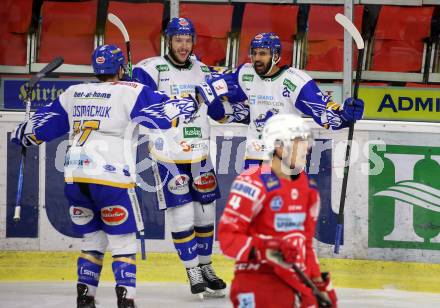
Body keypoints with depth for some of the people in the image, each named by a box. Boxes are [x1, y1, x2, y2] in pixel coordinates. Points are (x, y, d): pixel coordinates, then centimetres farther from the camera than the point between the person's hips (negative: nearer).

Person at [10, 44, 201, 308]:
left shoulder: (74, 93, 17)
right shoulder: (130, 92, 1)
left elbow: (44, 124, 25)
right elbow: (165, 111, -1)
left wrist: (21, 136, 42)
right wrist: (192, 104, 17)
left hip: (75, 177, 5)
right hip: (110, 177, -5)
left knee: (93, 237, 18)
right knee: (123, 241, 2)